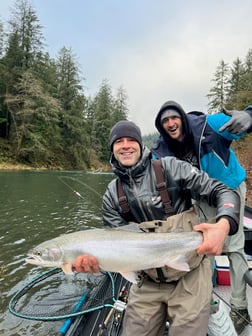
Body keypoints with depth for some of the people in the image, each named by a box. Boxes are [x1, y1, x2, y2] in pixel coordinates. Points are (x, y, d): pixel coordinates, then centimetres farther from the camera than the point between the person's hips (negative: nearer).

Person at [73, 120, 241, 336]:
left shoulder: (170, 168, -11)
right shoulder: (112, 195, -1)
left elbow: (223, 192, -11)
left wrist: (224, 225, -31)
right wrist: (97, 261, -22)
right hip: (148, 281, 4)